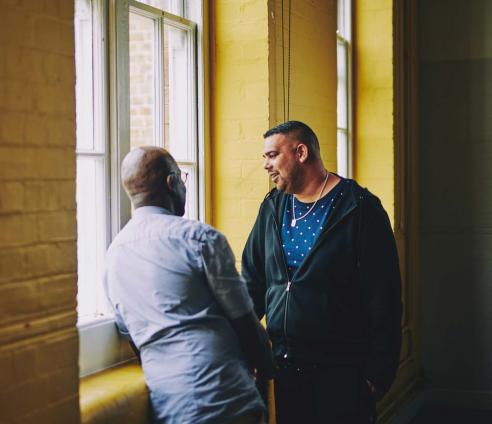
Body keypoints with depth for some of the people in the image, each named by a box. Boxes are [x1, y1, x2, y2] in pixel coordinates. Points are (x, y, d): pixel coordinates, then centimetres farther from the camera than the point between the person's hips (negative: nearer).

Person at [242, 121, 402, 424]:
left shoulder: (360, 208, -9)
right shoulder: (272, 208, 9)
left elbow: (383, 299, -11)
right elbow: (252, 282, 12)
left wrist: (379, 372, -13)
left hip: (342, 370, -5)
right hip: (284, 363, 5)